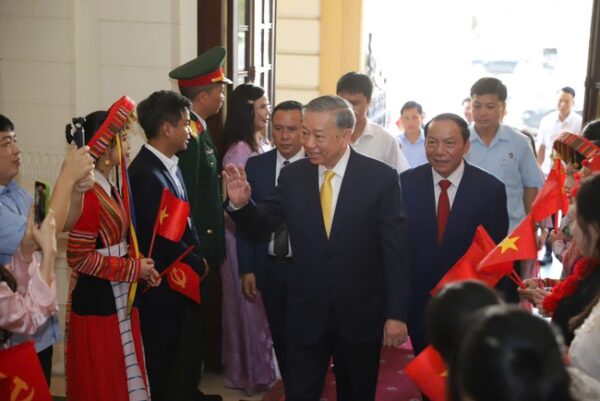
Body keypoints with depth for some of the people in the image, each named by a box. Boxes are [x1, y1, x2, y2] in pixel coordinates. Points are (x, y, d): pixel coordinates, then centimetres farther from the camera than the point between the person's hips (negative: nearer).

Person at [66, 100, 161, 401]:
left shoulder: (111, 189, 9)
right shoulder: (89, 195, -20)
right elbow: (80, 257, -22)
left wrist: (140, 269, 0)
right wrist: (133, 269, -16)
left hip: (118, 295, 9)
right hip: (95, 298, -9)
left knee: (123, 371, 18)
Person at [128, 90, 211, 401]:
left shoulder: (170, 164, 5)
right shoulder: (145, 172, -23)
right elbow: (161, 237, -24)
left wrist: (198, 257, 3)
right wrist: (197, 264, -12)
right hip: (162, 281, -9)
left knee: (186, 343, 22)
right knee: (161, 350, 9)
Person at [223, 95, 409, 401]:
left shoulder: (381, 178, -10)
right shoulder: (292, 175, -3)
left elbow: (395, 251, -9)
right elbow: (263, 225, 4)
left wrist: (397, 313, -9)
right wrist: (241, 203, -18)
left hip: (360, 313, -1)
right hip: (305, 312, 1)